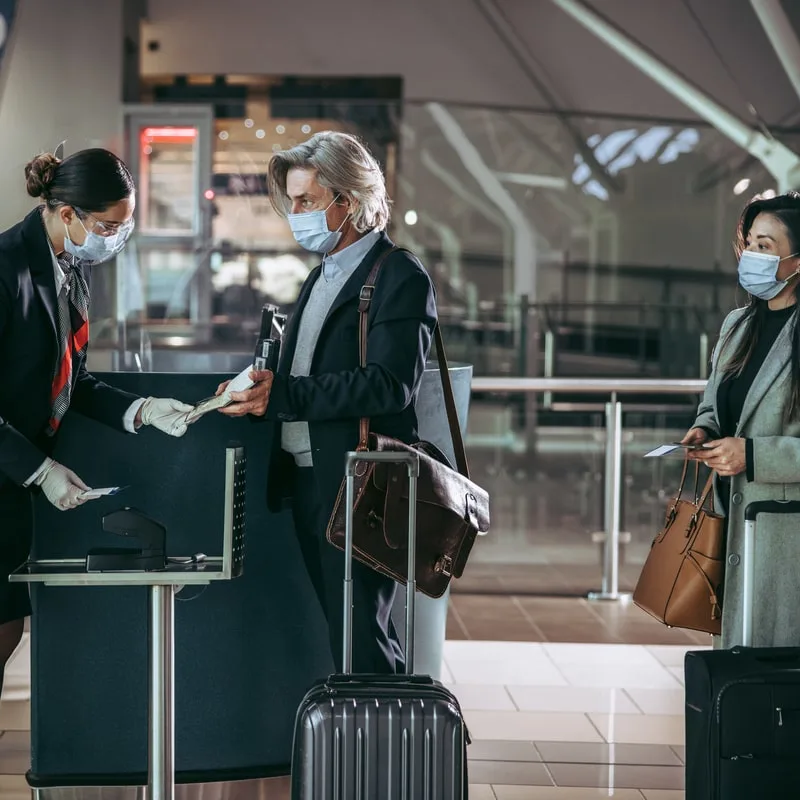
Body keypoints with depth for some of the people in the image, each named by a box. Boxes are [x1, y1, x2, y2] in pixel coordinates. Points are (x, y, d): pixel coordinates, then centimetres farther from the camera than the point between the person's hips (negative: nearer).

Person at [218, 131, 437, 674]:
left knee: (361, 636, -8)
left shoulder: (400, 277, -8)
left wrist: (281, 396, -20)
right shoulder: (322, 278, 20)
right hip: (308, 483, 9)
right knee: (345, 634, 11)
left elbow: (390, 385, -20)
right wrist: (258, 386, 0)